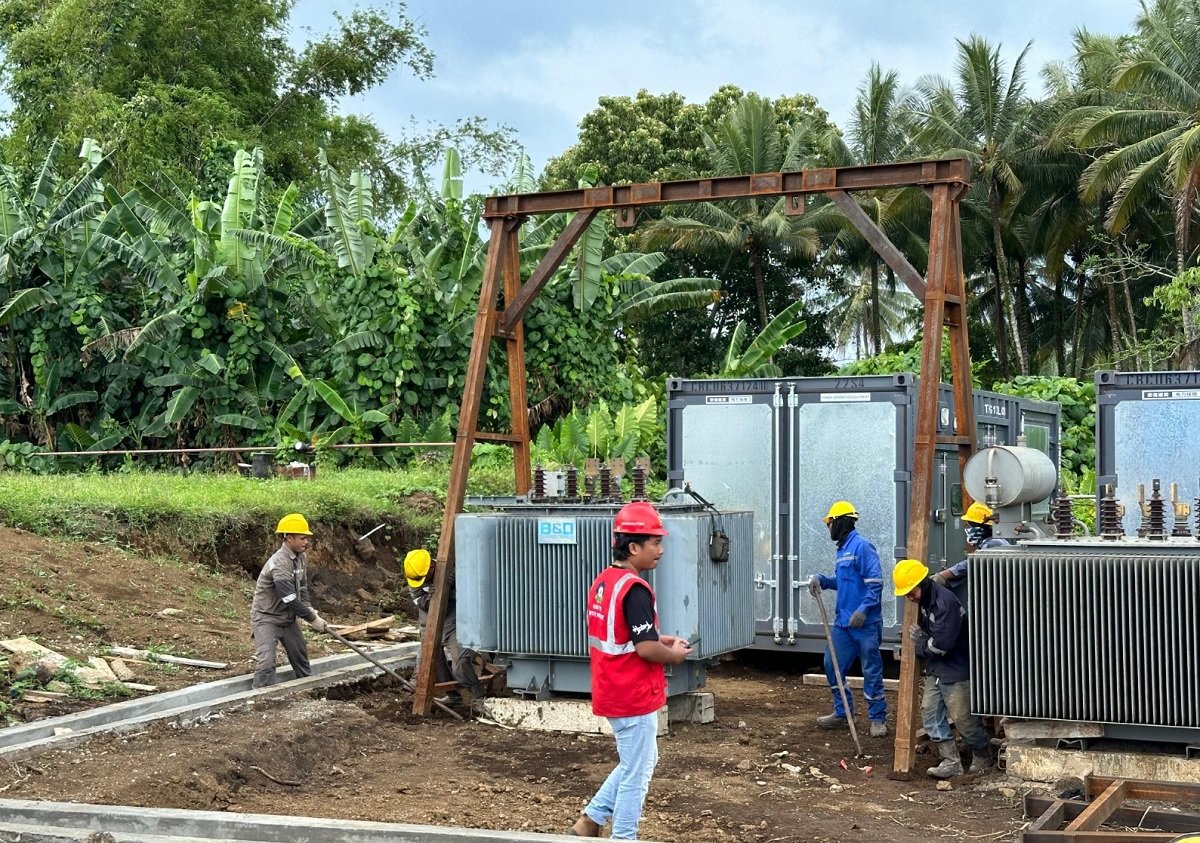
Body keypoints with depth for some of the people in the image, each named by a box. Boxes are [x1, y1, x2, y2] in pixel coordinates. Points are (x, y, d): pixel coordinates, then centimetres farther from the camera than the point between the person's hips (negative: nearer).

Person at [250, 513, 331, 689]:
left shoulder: (301, 558, -1)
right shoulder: (279, 563, -29)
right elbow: (290, 598, -30)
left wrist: (308, 607, -8)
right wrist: (312, 618, -22)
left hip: (288, 617, 9)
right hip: (267, 618, -9)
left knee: (300, 655, 18)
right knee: (266, 662, -20)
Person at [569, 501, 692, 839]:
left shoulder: (602, 581, 7)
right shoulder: (634, 588, -22)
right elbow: (646, 650, -25)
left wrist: (657, 638, 11)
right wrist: (673, 655, -6)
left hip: (612, 693, 9)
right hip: (634, 697, -9)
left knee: (636, 764, 23)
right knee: (636, 775, 4)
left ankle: (589, 821, 24)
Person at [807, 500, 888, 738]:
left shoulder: (862, 546, -13)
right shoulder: (843, 549, 14)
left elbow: (875, 582, -18)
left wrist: (864, 610, -24)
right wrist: (821, 580, 9)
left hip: (865, 623, -9)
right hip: (843, 621, 9)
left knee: (871, 671, 0)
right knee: (832, 665, 11)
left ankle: (878, 718, 11)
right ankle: (842, 713, 24)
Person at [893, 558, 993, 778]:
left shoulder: (945, 602, -25)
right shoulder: (924, 601, 6)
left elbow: (941, 644, -28)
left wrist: (919, 644, -10)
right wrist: (920, 639, 0)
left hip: (956, 670, -9)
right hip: (935, 670, 9)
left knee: (963, 718, 1)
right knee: (930, 711, 2)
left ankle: (983, 756, 25)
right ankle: (951, 762, 7)